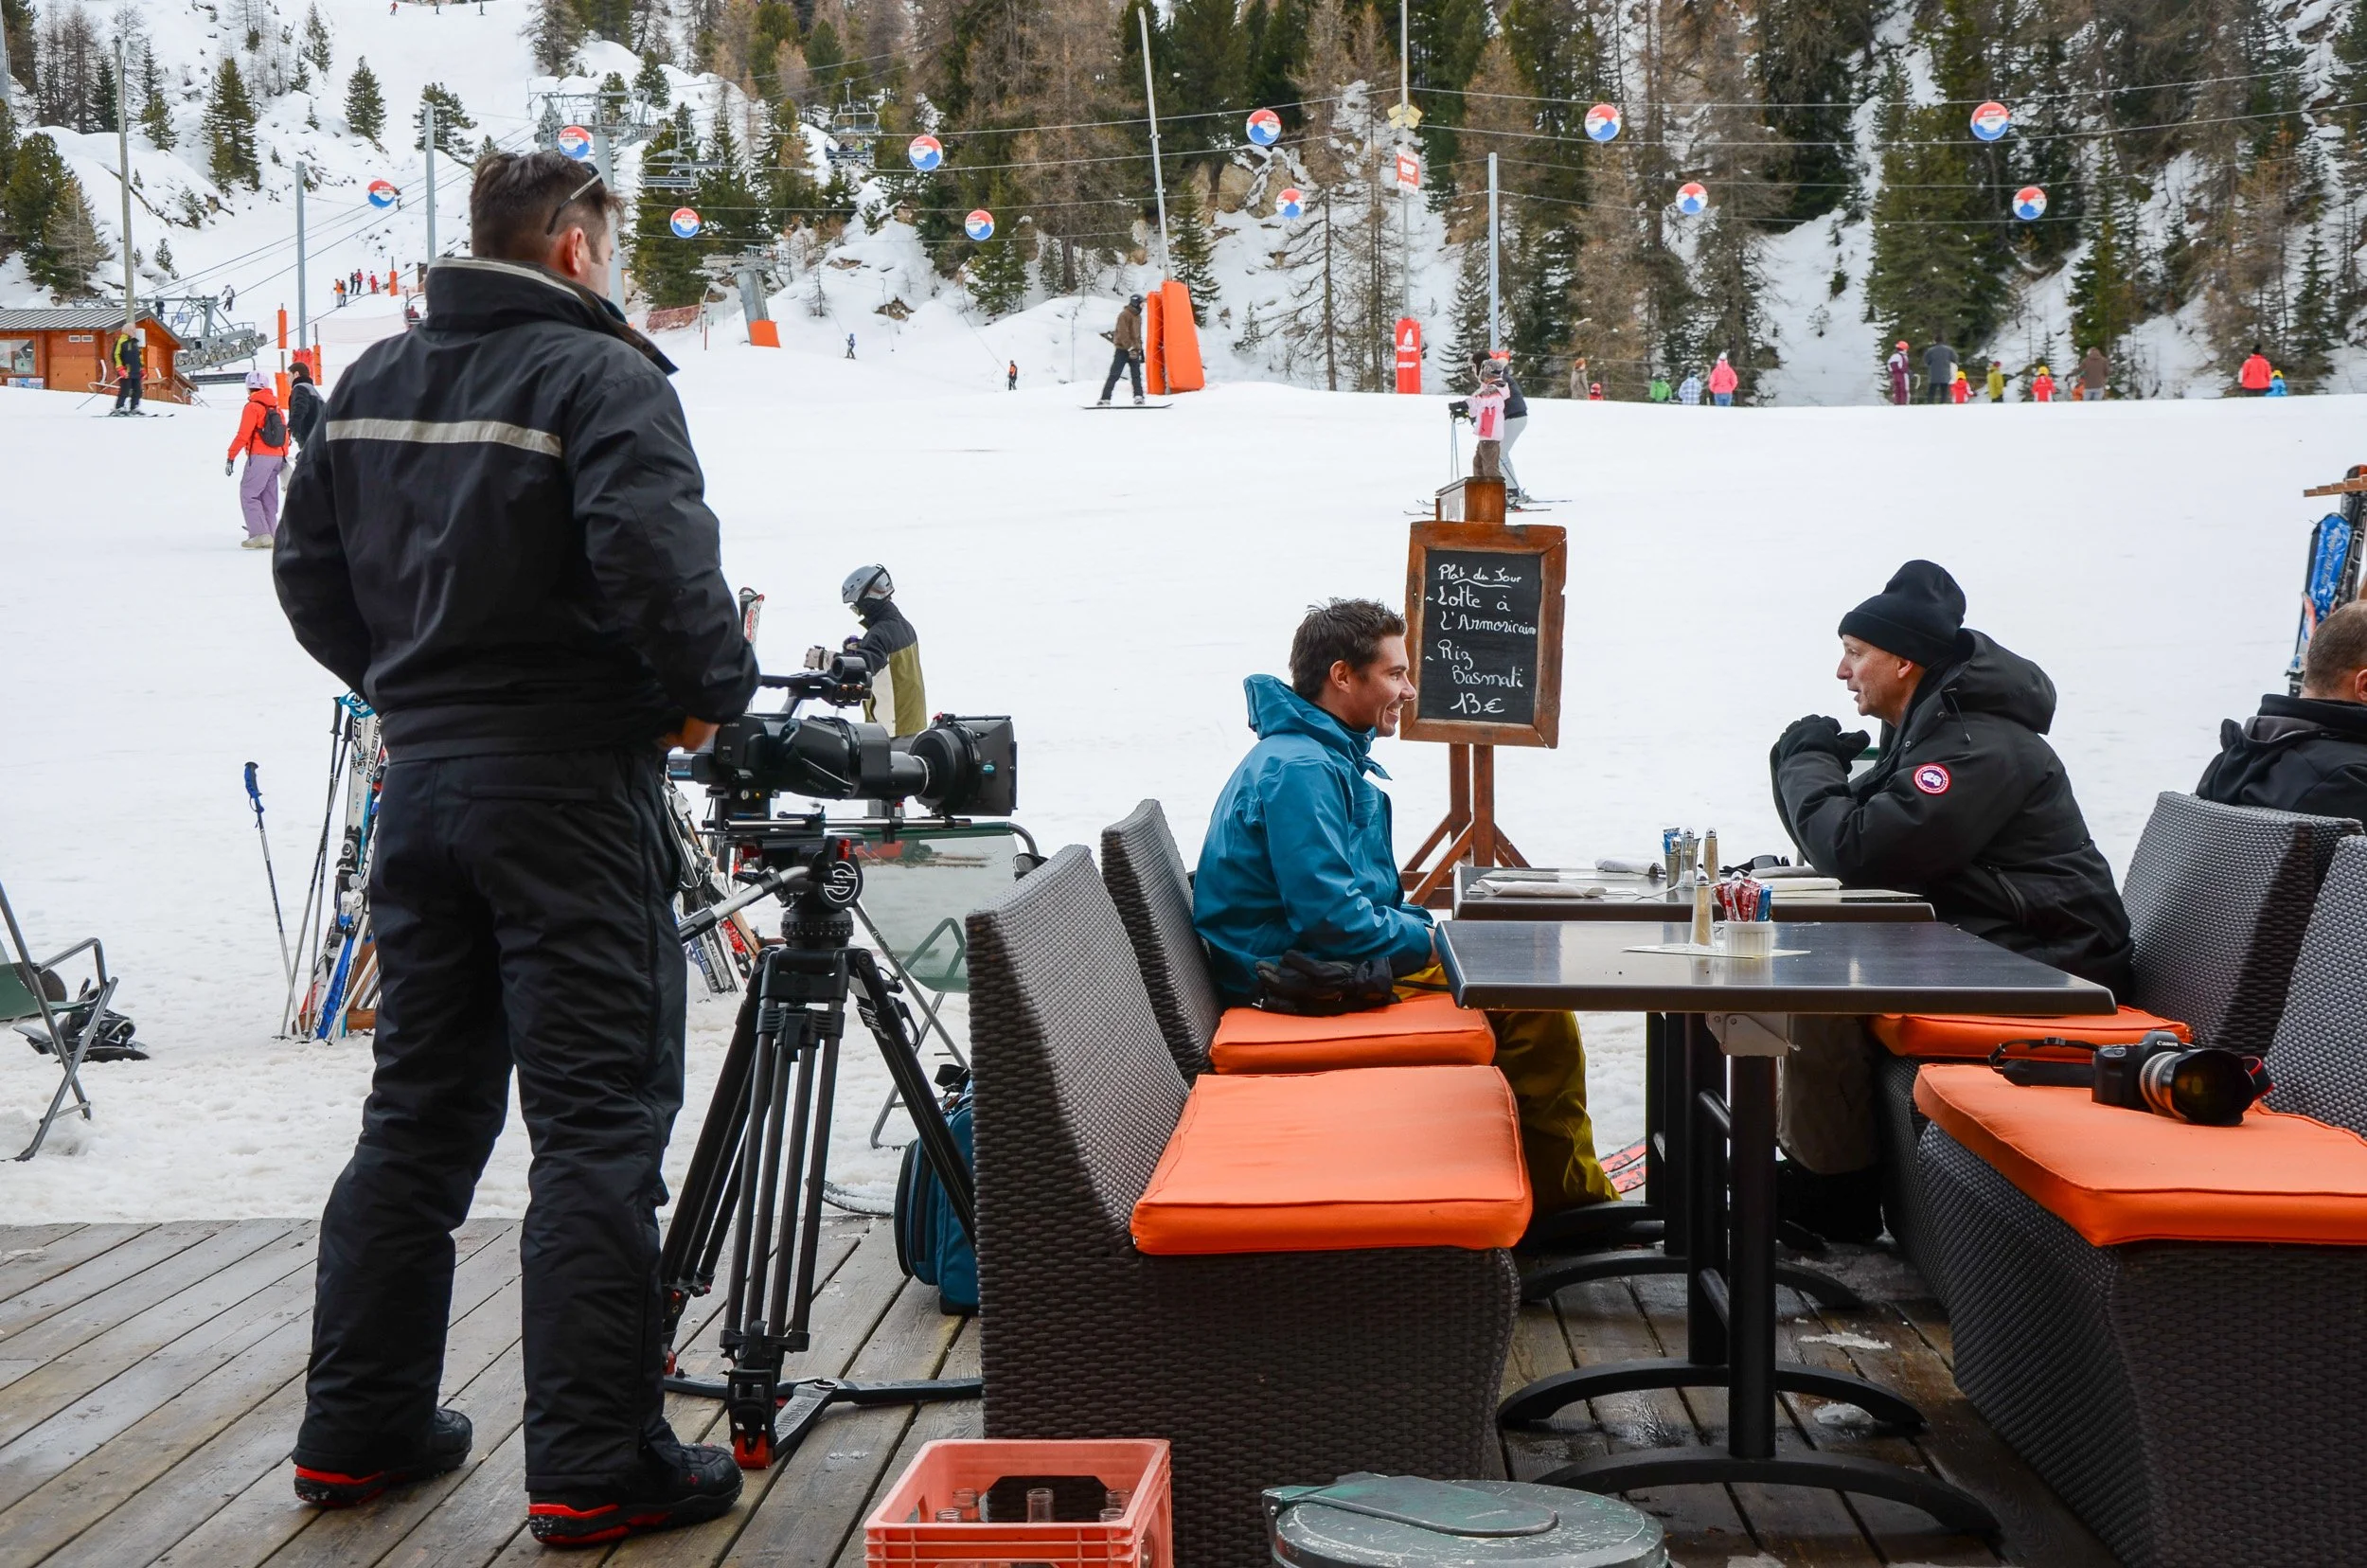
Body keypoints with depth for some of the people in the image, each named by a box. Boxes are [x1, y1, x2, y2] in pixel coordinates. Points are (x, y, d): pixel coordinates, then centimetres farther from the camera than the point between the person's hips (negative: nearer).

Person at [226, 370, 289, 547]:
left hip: (260, 457, -7)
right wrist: (284, 457, 28)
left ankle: (260, 534, -17)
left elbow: (243, 435, -12)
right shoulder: (276, 408, 15)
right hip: (277, 457, 7)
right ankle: (270, 535, 9)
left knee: (248, 494, -6)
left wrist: (231, 457, -9)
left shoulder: (253, 407, -7)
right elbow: (284, 434, 19)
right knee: (268, 497, 12)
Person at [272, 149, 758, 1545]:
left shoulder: (374, 382, 12)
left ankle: (360, 1426, 23)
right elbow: (656, 556, -25)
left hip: (422, 776, 7)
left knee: (420, 1110, 16)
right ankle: (598, 1467, 0)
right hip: (571, 785, -7)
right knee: (600, 1125, -2)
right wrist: (714, 687, -10)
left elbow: (310, 570, 16)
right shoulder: (602, 375, -11)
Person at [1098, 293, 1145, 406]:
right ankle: (1104, 399, -8)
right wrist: (1130, 348, -23)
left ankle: (1138, 397, 2)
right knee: (1114, 375, -8)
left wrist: (1140, 349, 22)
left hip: (1134, 350, 8)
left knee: (1137, 375, 0)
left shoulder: (1138, 316, 16)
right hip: (1123, 350, -8)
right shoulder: (1124, 315, -11)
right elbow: (1123, 333, -19)